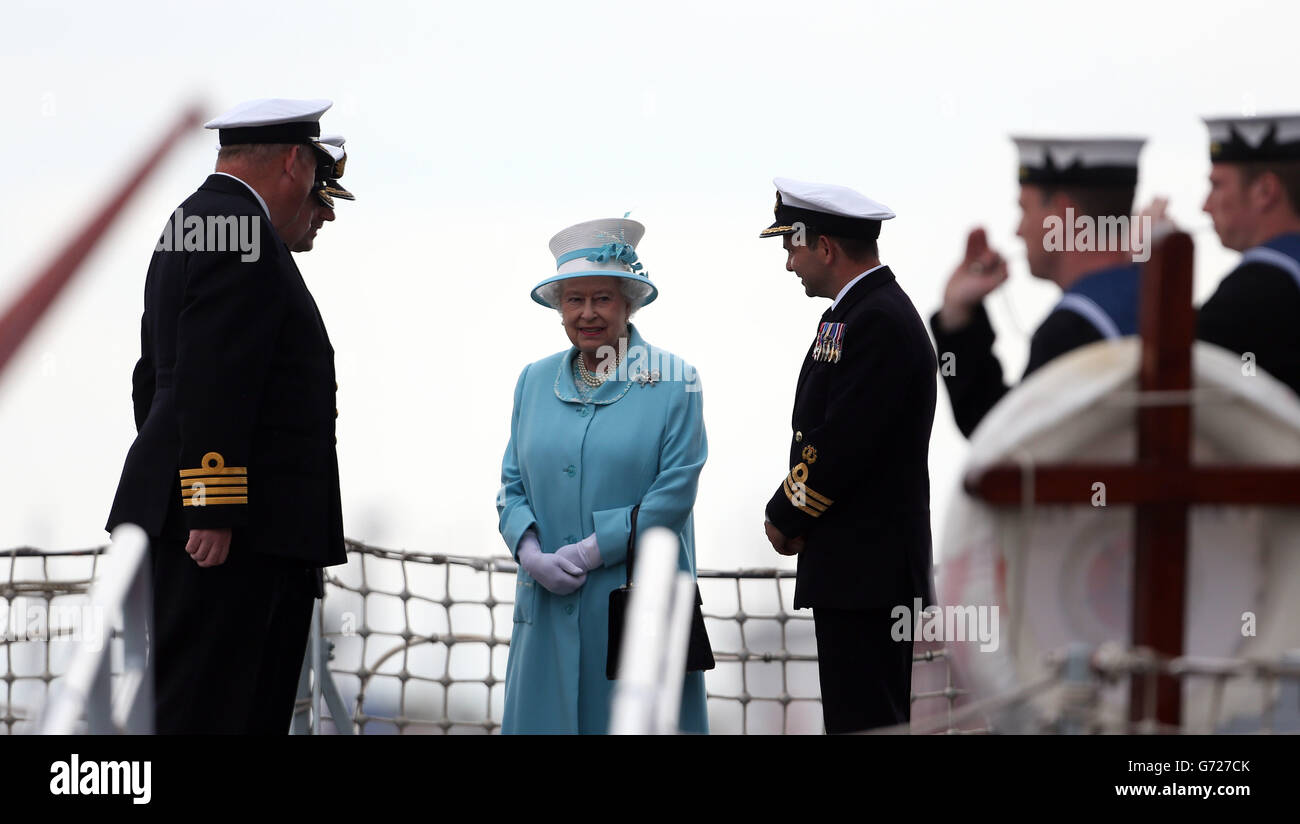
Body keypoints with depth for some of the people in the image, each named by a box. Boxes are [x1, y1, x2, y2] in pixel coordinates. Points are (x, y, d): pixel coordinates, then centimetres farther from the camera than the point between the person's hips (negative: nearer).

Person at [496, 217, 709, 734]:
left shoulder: (673, 382, -2)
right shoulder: (535, 381, 12)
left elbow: (674, 492, -8)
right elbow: (513, 487, 12)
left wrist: (589, 553, -13)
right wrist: (532, 554, -8)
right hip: (551, 603, 4)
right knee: (545, 715, 3)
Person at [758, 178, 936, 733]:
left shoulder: (879, 322, -16)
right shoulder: (867, 312, 18)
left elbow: (843, 444, -20)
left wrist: (784, 518, -6)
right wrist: (792, 515, 6)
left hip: (867, 570, -11)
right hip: (861, 568, 11)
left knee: (863, 724, -10)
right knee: (867, 722, 11)